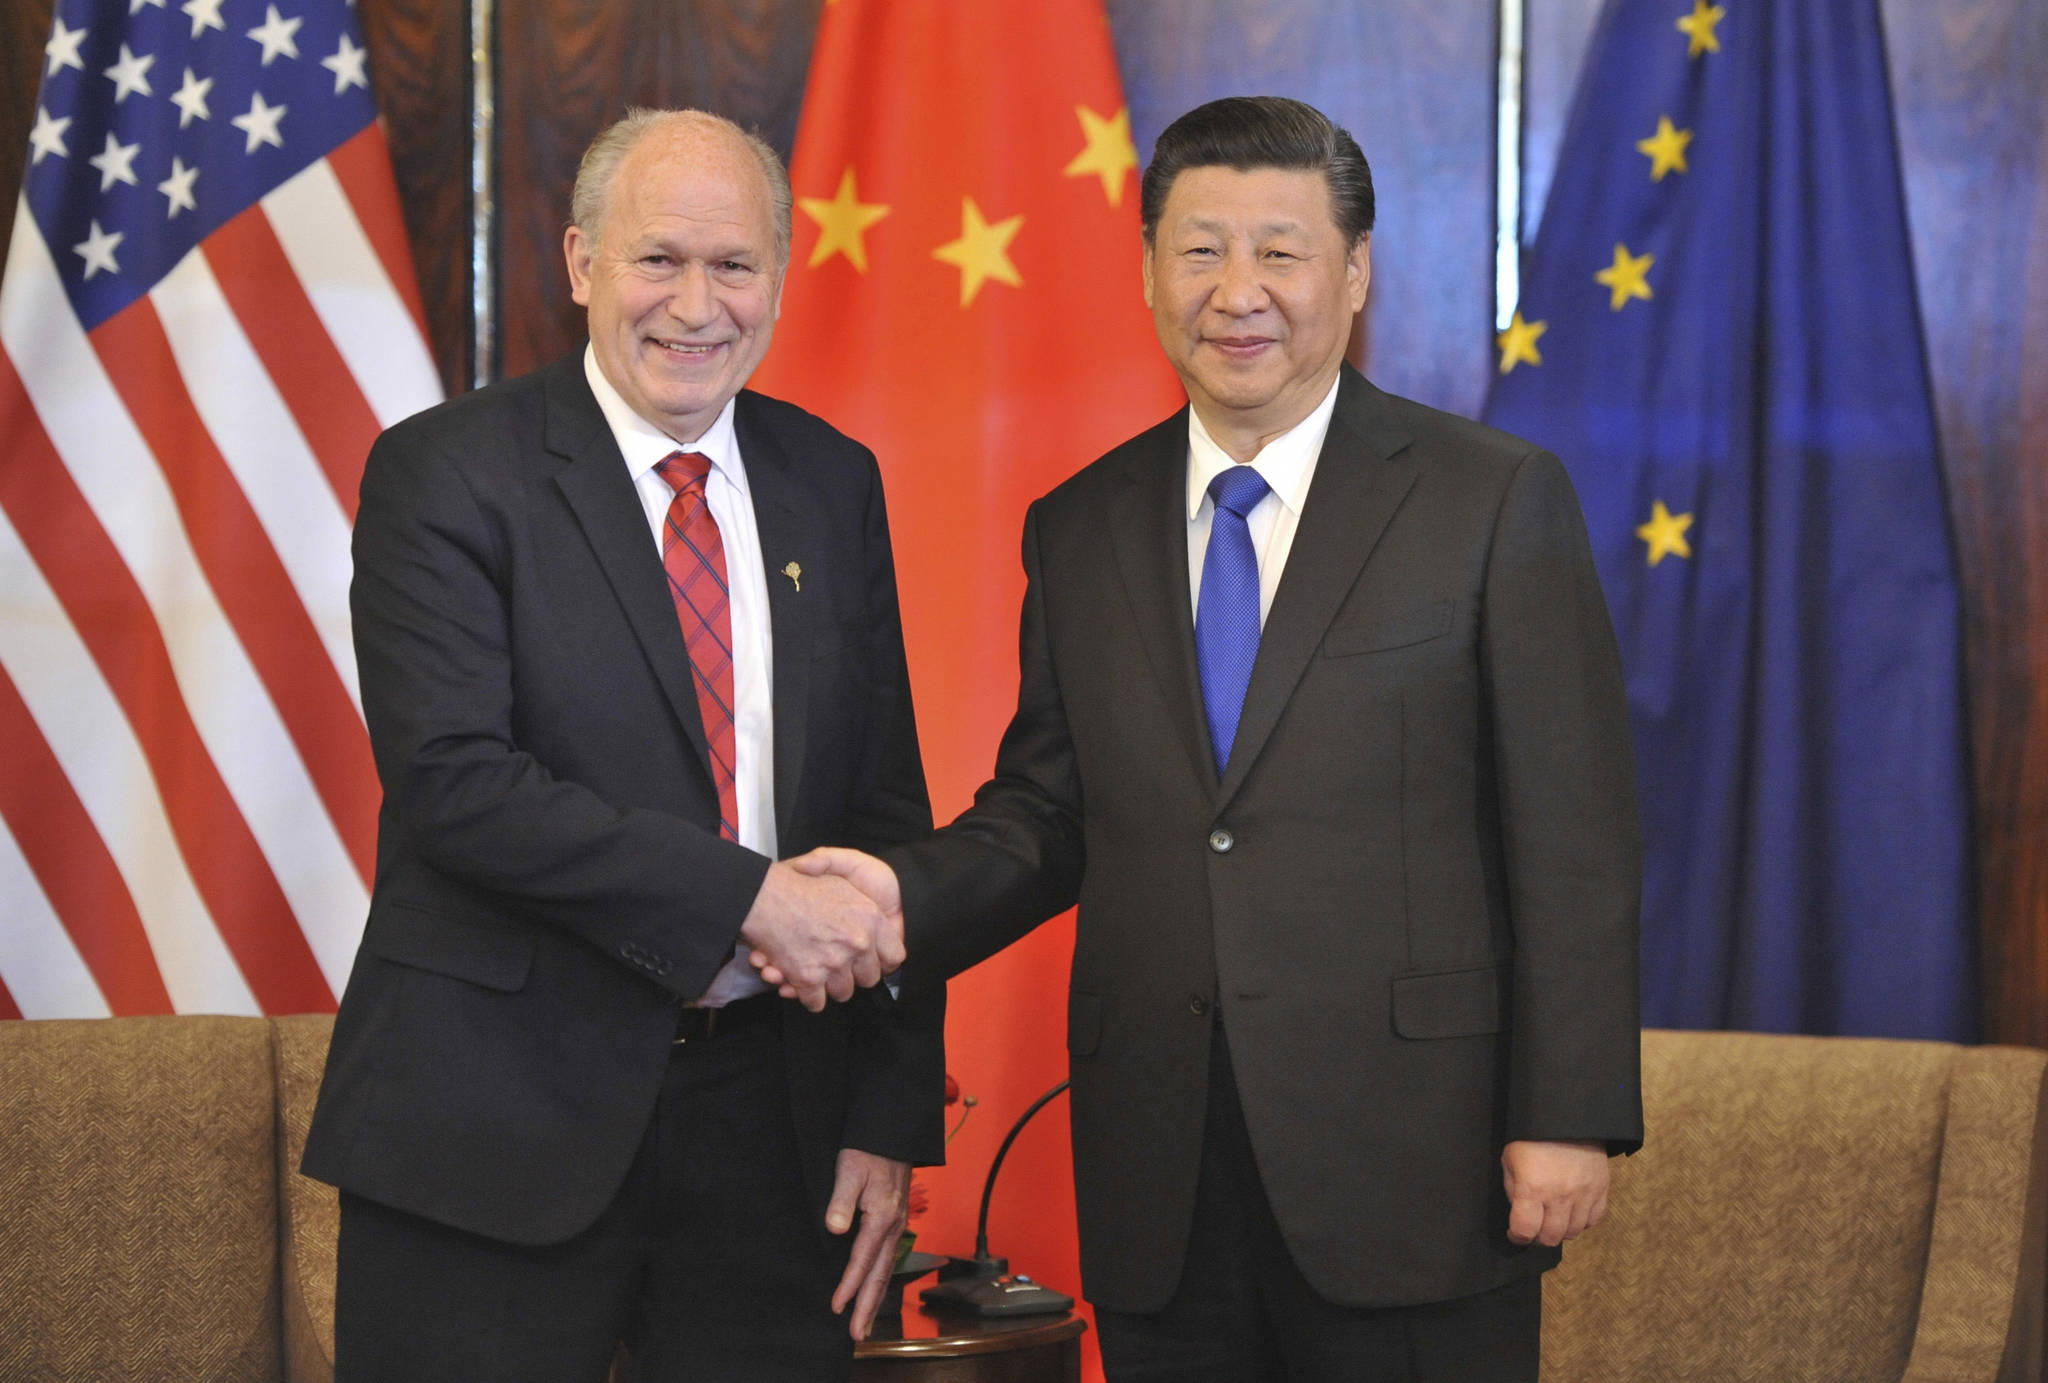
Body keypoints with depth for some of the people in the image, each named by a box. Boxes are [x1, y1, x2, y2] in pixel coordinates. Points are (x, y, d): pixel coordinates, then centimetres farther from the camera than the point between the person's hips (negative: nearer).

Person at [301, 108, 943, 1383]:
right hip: (499, 1132, -4)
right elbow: (453, 779, -17)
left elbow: (886, 811, 10)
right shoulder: (444, 473, -5)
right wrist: (748, 897, -20)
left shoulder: (833, 485, 10)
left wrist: (891, 1118, 4)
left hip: (770, 1117, 4)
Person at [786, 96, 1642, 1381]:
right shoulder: (1080, 530, 11)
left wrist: (1569, 1119, -10)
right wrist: (907, 893, -7)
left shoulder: (1496, 500, -2)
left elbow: (1576, 837, -4)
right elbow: (1048, 810, 14)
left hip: (1411, 1171, -3)